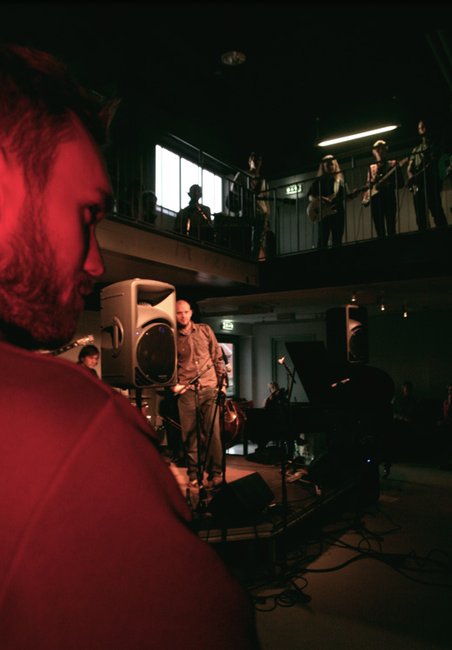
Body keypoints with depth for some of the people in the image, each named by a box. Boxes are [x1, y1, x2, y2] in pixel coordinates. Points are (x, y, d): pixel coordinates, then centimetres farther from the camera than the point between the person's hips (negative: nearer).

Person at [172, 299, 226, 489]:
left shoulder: (205, 330, 7)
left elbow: (218, 357, 10)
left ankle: (216, 473, 9)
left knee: (212, 432, -2)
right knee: (189, 434, 4)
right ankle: (194, 473, 17)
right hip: (186, 391, 0)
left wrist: (222, 382, 6)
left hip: (209, 388, 0)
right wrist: (174, 384, -4)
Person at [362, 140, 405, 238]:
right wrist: (366, 198, -1)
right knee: (379, 230, 0)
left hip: (389, 198, -3)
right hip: (375, 199, 3)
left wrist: (389, 185, -15)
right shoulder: (372, 167, 20)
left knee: (391, 227, -11)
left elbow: (401, 183, 3)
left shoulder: (393, 164, 9)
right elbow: (368, 185, 16)